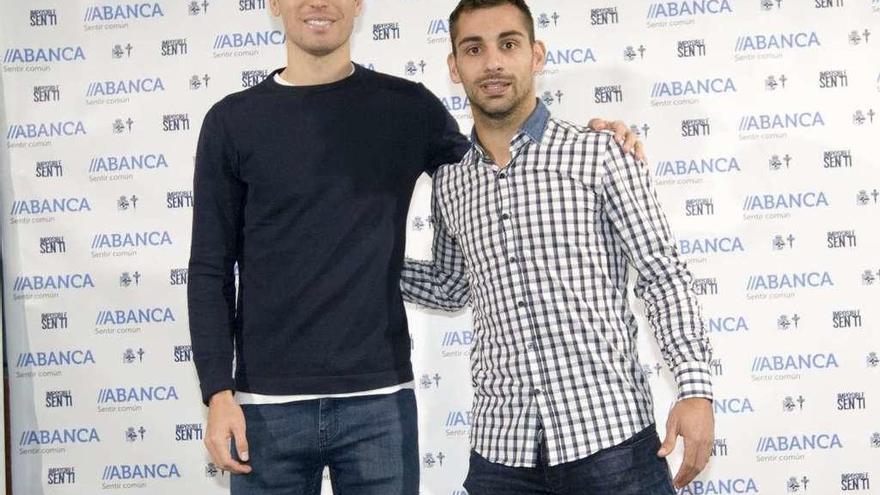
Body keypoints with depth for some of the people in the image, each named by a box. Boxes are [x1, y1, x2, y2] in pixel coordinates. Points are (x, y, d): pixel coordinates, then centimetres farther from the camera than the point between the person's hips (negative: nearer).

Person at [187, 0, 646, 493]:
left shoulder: (408, 107, 5)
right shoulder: (233, 121, 4)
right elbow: (211, 271, 3)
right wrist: (218, 392, -6)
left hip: (380, 401, 1)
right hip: (268, 404, 0)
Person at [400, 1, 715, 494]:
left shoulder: (600, 154, -2)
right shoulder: (449, 180, 10)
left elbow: (663, 274, -2)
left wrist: (697, 388, -12)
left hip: (609, 429, -3)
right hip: (501, 443, 4)